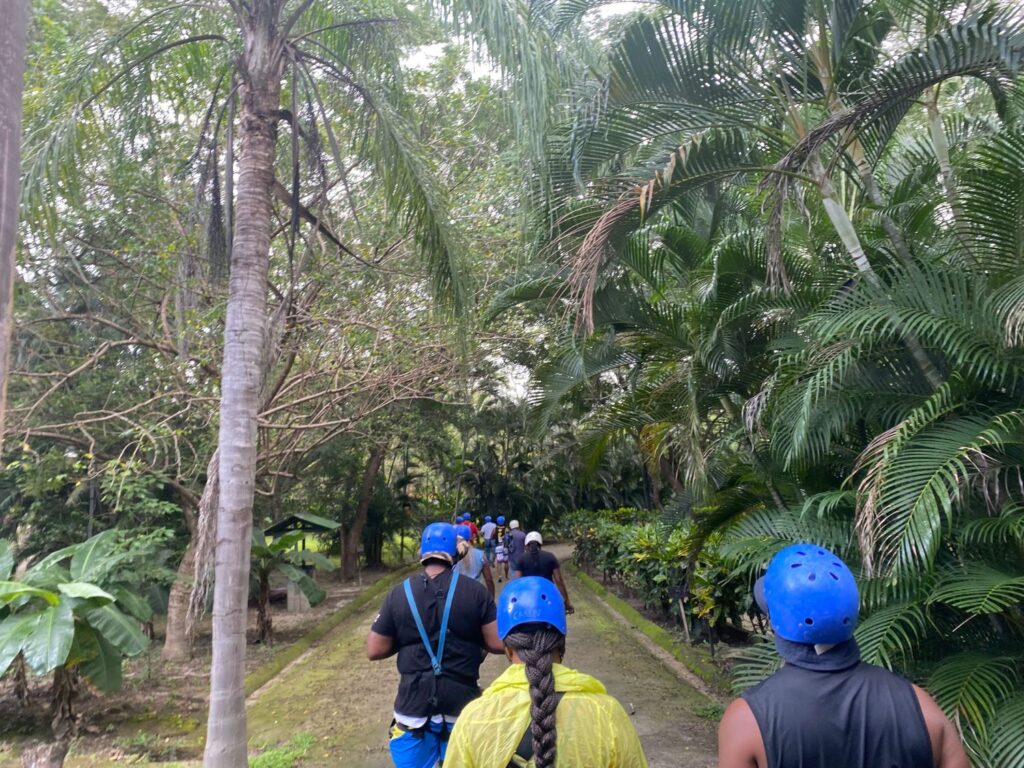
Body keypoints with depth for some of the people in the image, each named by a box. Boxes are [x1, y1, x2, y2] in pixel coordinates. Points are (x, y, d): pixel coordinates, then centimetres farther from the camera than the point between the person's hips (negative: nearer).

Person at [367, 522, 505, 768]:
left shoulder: (399, 593, -5)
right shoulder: (475, 590, -8)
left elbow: (375, 651, -2)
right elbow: (499, 644, -9)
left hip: (414, 705, 1)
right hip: (463, 703, 0)